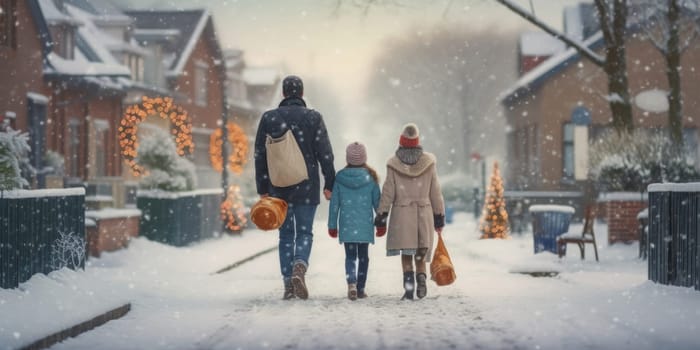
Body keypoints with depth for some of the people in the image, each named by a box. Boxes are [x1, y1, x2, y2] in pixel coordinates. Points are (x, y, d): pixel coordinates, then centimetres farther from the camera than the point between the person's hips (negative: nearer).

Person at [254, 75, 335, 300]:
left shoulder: (268, 118, 2)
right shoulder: (313, 118, -3)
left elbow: (260, 156, 3)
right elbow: (325, 154, -4)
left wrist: (262, 189, 7)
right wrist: (329, 184, 3)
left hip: (279, 188, 2)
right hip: (307, 188, -2)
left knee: (285, 235, 11)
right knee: (304, 233, 7)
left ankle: (288, 285, 7)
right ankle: (300, 267, -21)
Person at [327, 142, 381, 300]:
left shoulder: (339, 178, -4)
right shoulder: (371, 178, -5)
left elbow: (334, 204, 1)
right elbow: (377, 202, 1)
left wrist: (332, 225, 9)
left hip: (346, 225, 0)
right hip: (365, 226, 0)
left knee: (350, 256, 6)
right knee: (363, 256, 13)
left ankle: (351, 283, -17)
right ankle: (360, 288, 15)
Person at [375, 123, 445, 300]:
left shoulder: (394, 164, -1)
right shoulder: (428, 162, 2)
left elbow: (388, 192, -1)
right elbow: (435, 191, 4)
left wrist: (381, 217, 4)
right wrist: (439, 216, 11)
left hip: (401, 214, -1)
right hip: (424, 213, 1)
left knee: (406, 255, 4)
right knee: (421, 253, 11)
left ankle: (409, 285, -11)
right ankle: (421, 278, -12)